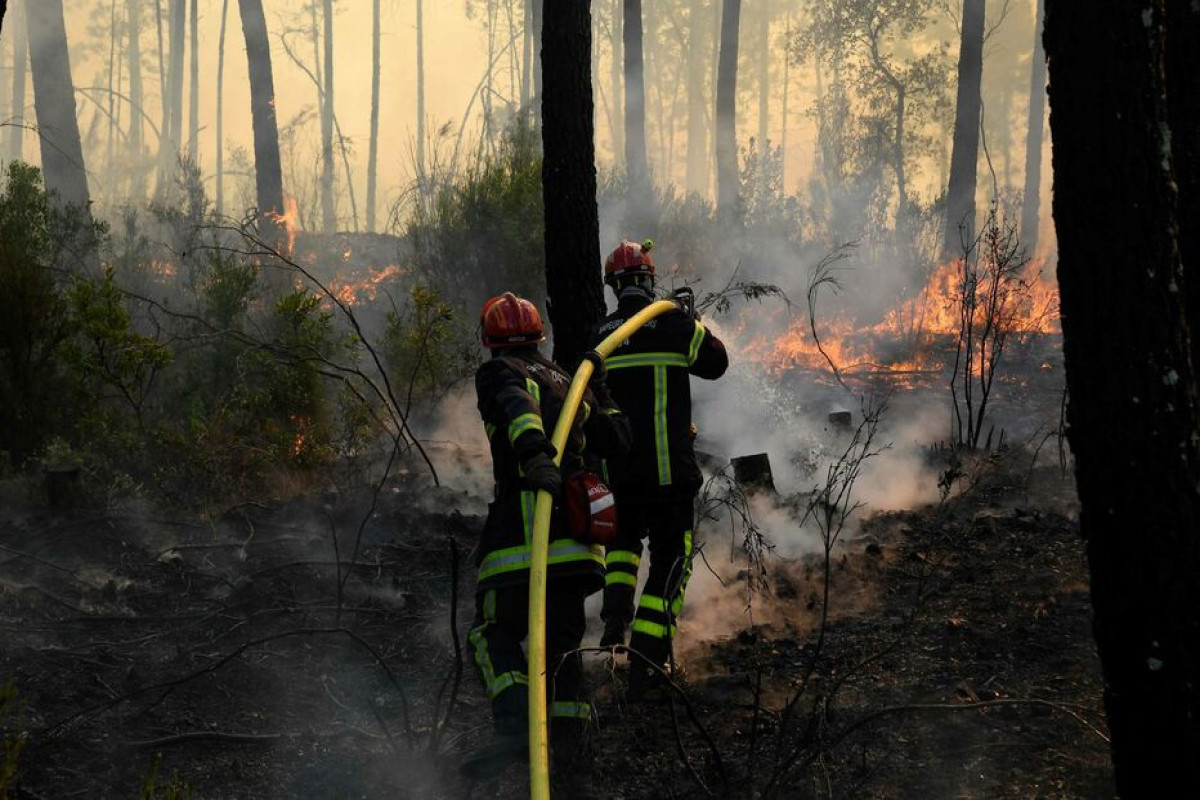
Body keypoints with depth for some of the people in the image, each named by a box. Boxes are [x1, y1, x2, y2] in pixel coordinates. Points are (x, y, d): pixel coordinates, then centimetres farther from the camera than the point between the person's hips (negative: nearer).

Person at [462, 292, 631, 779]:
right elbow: (617, 443, 24)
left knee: (495, 631, -2)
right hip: (576, 526, 6)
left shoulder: (497, 373, 1)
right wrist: (600, 393, 41)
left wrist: (534, 454, -40)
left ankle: (516, 725, -22)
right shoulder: (570, 383, 20)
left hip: (521, 517, -6)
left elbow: (517, 406, -23)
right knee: (562, 629, 23)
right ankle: (568, 714, 11)